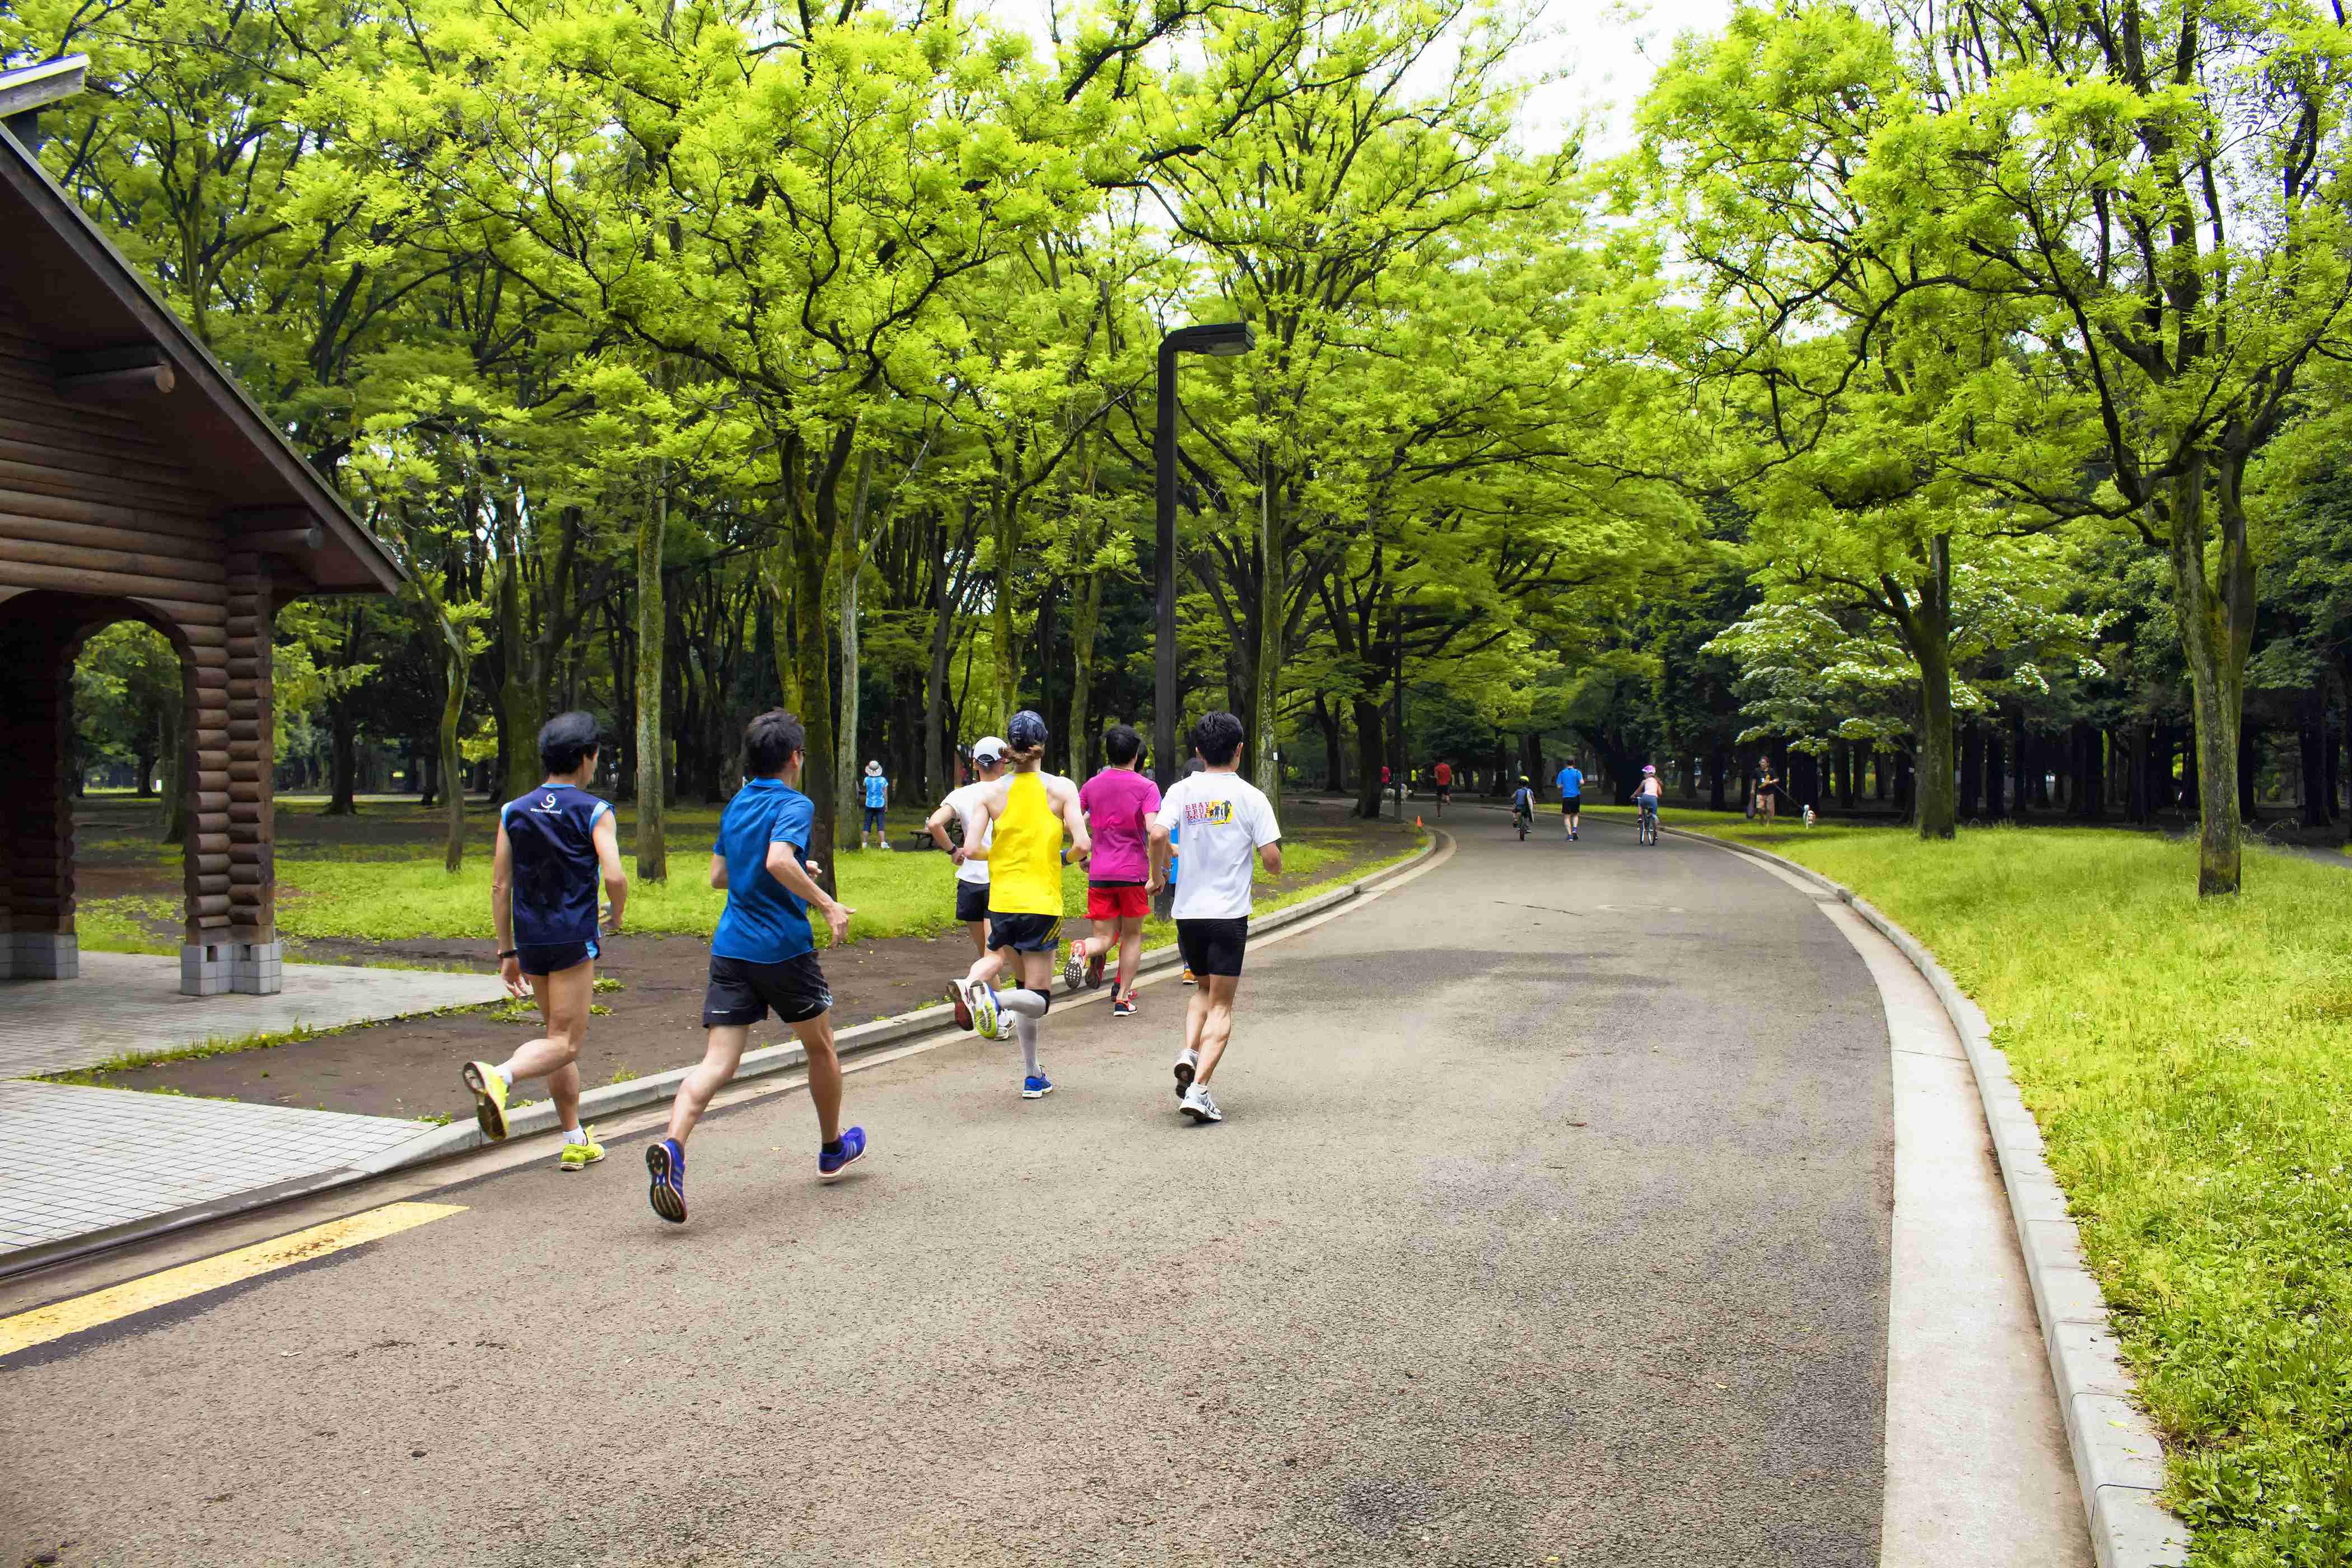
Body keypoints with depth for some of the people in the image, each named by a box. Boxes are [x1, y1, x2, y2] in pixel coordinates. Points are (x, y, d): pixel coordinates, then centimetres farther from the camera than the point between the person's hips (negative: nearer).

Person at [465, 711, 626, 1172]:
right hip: (574, 938, -6)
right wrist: (617, 916, 5)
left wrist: (507, 952, 12)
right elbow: (615, 877, -15)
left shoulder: (513, 812, 10)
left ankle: (575, 1141, 18)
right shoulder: (594, 812, -4)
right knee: (564, 1044, -4)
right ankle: (499, 1077, -32)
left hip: (530, 940, 6)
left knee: (560, 1036, 16)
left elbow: (500, 886, 8)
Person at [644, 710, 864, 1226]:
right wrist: (827, 903, -21)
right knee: (820, 1047, 17)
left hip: (730, 947, 5)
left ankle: (672, 1147, -27)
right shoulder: (795, 804, -9)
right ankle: (833, 1150, 34)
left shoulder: (736, 805, 14)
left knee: (717, 1062, -2)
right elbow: (779, 859, -27)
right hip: (784, 948, -5)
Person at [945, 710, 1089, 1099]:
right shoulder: (1061, 788, -5)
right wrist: (1065, 858, 8)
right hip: (1042, 903, -3)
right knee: (1037, 1000, 2)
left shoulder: (991, 792, 0)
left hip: (1001, 899, 3)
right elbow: (1083, 845, -14)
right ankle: (994, 997, -30)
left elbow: (970, 850, -6)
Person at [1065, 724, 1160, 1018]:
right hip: (1134, 872, -2)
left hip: (1099, 873, 3)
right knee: (1132, 935, 14)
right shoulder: (1147, 787, -5)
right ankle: (1123, 998, 12)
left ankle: (1083, 949, -29)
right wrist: (1156, 872, -10)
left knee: (1103, 938, 6)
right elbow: (1154, 831, -18)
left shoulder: (1092, 785, 7)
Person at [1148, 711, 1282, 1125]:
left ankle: (1188, 1053, 1)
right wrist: (1275, 868, 15)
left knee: (1205, 989, 24)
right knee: (1222, 1005, 3)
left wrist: (1157, 877, 3)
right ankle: (1198, 1089, -10)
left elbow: (1158, 835, -14)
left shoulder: (1181, 791, 1)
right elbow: (1272, 859, -9)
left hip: (1187, 909, 3)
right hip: (1229, 912, -3)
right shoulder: (1250, 797, -4)